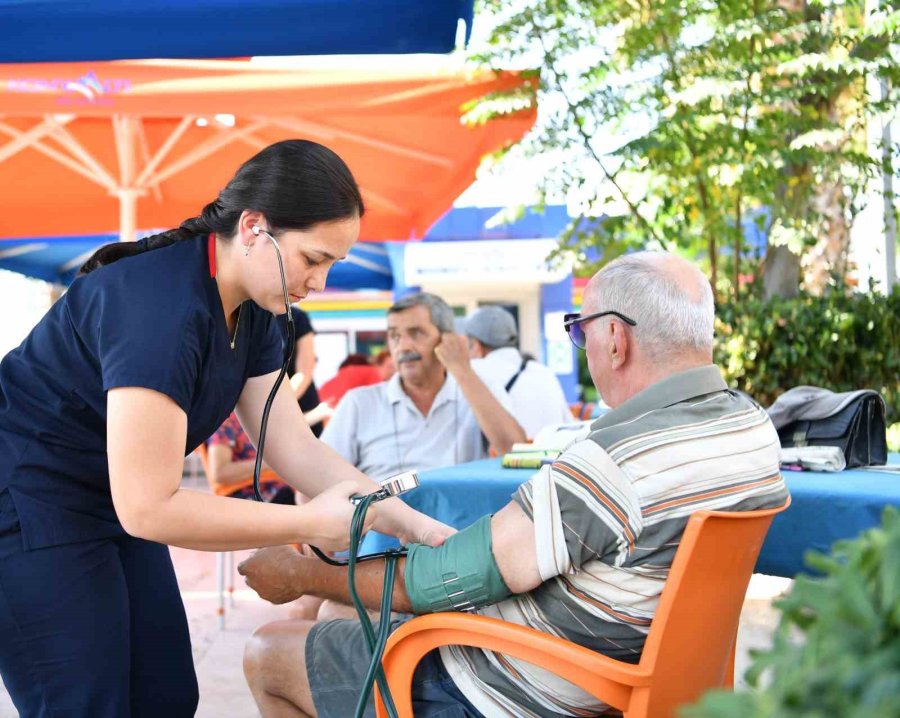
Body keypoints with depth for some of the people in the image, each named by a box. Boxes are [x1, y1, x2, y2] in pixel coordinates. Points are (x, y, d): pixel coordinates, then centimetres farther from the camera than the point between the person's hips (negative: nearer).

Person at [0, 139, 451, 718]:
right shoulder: (161, 303, -30)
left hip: (110, 506, 9)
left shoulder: (250, 312, -1)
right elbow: (147, 507, -30)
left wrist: (417, 526, -9)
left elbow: (297, 450, 0)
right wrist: (311, 524, -23)